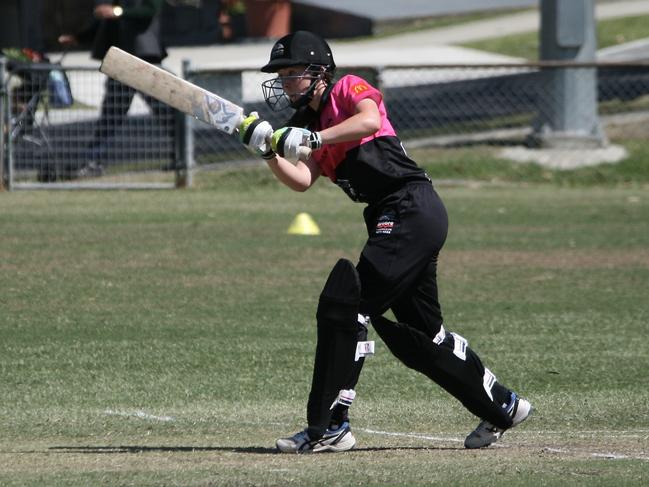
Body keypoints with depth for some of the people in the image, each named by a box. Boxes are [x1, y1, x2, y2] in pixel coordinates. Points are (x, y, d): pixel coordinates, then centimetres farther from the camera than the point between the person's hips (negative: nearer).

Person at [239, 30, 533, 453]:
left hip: (412, 208, -10)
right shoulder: (311, 122, 20)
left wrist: (311, 138, -26)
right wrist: (268, 151, -10)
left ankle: (329, 426, -16)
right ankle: (502, 407, 28)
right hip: (393, 220, 10)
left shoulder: (348, 89, -1)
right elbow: (301, 180, 5)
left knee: (345, 303, -16)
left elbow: (370, 120, -23)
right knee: (419, 335, 15)